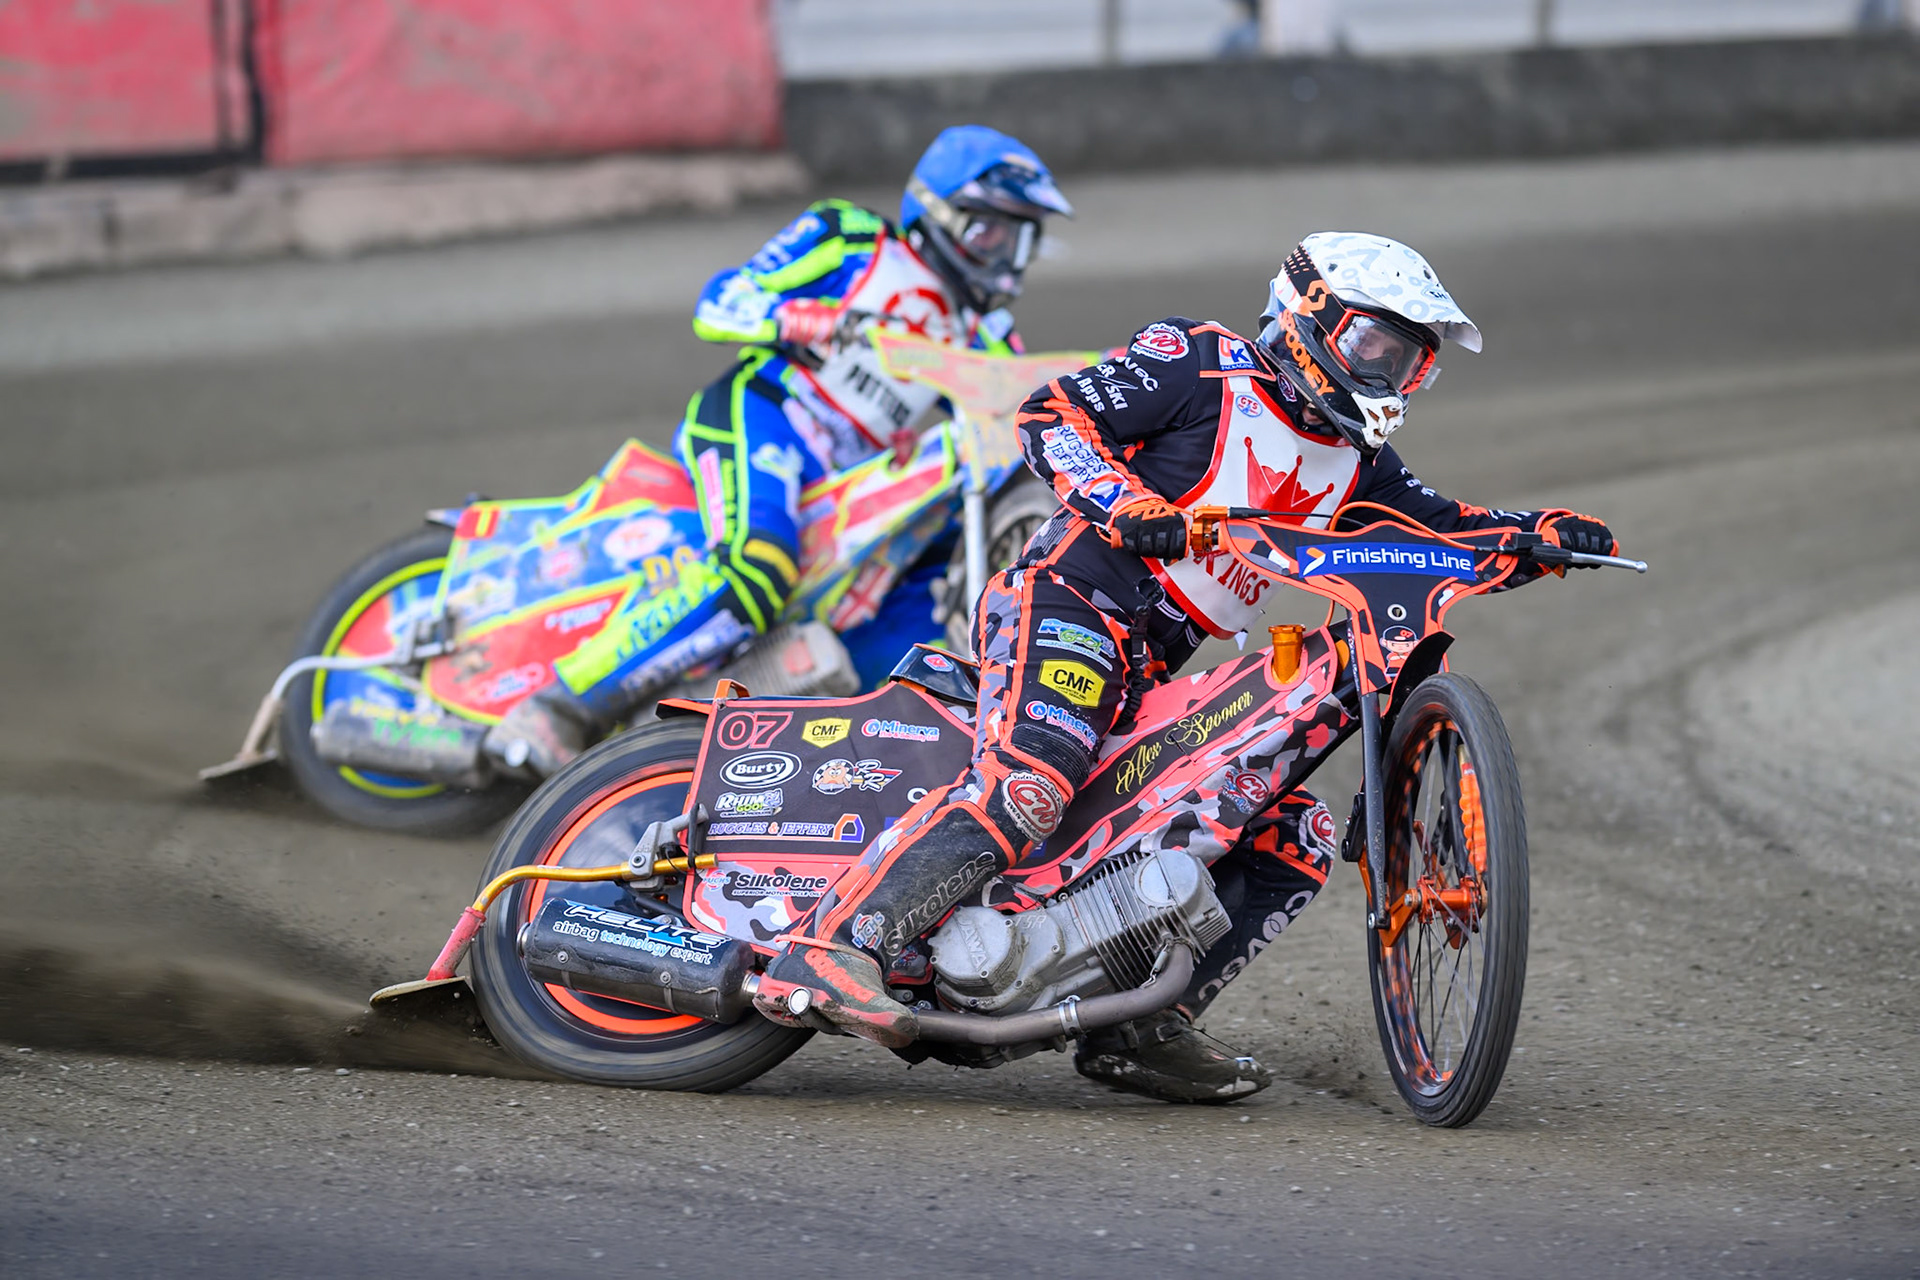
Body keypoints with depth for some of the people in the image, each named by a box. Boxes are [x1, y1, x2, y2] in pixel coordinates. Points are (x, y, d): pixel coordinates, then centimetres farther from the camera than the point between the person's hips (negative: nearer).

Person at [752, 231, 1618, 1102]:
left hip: (1158, 674, 9)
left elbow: (1444, 531, 20)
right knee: (1028, 782, -34)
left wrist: (1544, 533, 0)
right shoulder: (1201, 364, -3)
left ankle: (1141, 1032, 2)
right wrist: (1125, 503, -25)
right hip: (1069, 604, -9)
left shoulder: (1353, 458, 20)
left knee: (1294, 844, 3)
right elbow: (1051, 415, -9)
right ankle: (828, 950, -42)